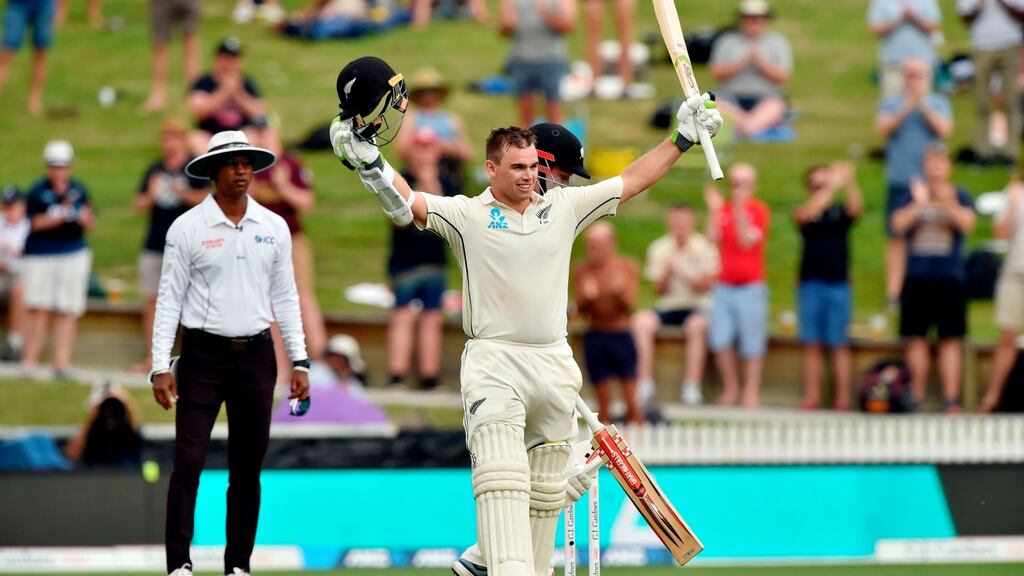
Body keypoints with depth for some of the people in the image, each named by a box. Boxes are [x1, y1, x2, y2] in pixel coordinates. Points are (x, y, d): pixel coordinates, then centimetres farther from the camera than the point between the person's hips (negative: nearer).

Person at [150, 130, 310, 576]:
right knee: (188, 462, -10)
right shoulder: (187, 228, -2)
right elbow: (169, 299, -3)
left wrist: (299, 361, 6)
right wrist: (161, 366, -9)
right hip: (203, 355, -3)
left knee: (248, 469, 6)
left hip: (256, 355, 3)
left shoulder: (274, 228, 7)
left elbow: (285, 297, 12)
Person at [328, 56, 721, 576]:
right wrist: (367, 159, -27)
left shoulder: (563, 207, 11)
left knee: (545, 492, 9)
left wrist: (682, 140, 11)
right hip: (494, 362, -5)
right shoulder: (467, 214, 0)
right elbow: (405, 202, -12)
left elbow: (631, 181, 15)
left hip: (554, 364, 5)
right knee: (502, 480, -19)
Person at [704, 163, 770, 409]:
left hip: (750, 287, -4)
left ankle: (751, 392, 5)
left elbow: (747, 241, -14)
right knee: (720, 340, 0)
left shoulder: (759, 210, -2)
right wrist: (713, 210, -10)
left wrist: (739, 211, -22)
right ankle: (730, 388, 14)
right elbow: (712, 239, -3)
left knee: (752, 343, -2)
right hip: (723, 286, 4)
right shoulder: (723, 209, 9)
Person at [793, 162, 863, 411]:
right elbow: (805, 214, -15)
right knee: (812, 344, 1)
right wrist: (832, 188, -24)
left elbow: (856, 208, -12)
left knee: (839, 344, -2)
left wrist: (849, 183, -31)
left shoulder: (840, 212, 8)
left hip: (838, 285, -1)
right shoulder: (804, 211, 7)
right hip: (810, 285, 1)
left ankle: (843, 398, -2)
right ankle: (812, 395, 4)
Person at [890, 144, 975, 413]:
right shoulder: (913, 194, 9)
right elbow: (898, 224, -4)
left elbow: (967, 224, -9)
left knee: (951, 340, -6)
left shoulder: (960, 196, 7)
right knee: (916, 339, 1)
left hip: (951, 277, -1)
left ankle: (951, 398, -8)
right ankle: (916, 398, 6)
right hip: (917, 277, 1)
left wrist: (949, 204, -27)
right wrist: (919, 204, -19)